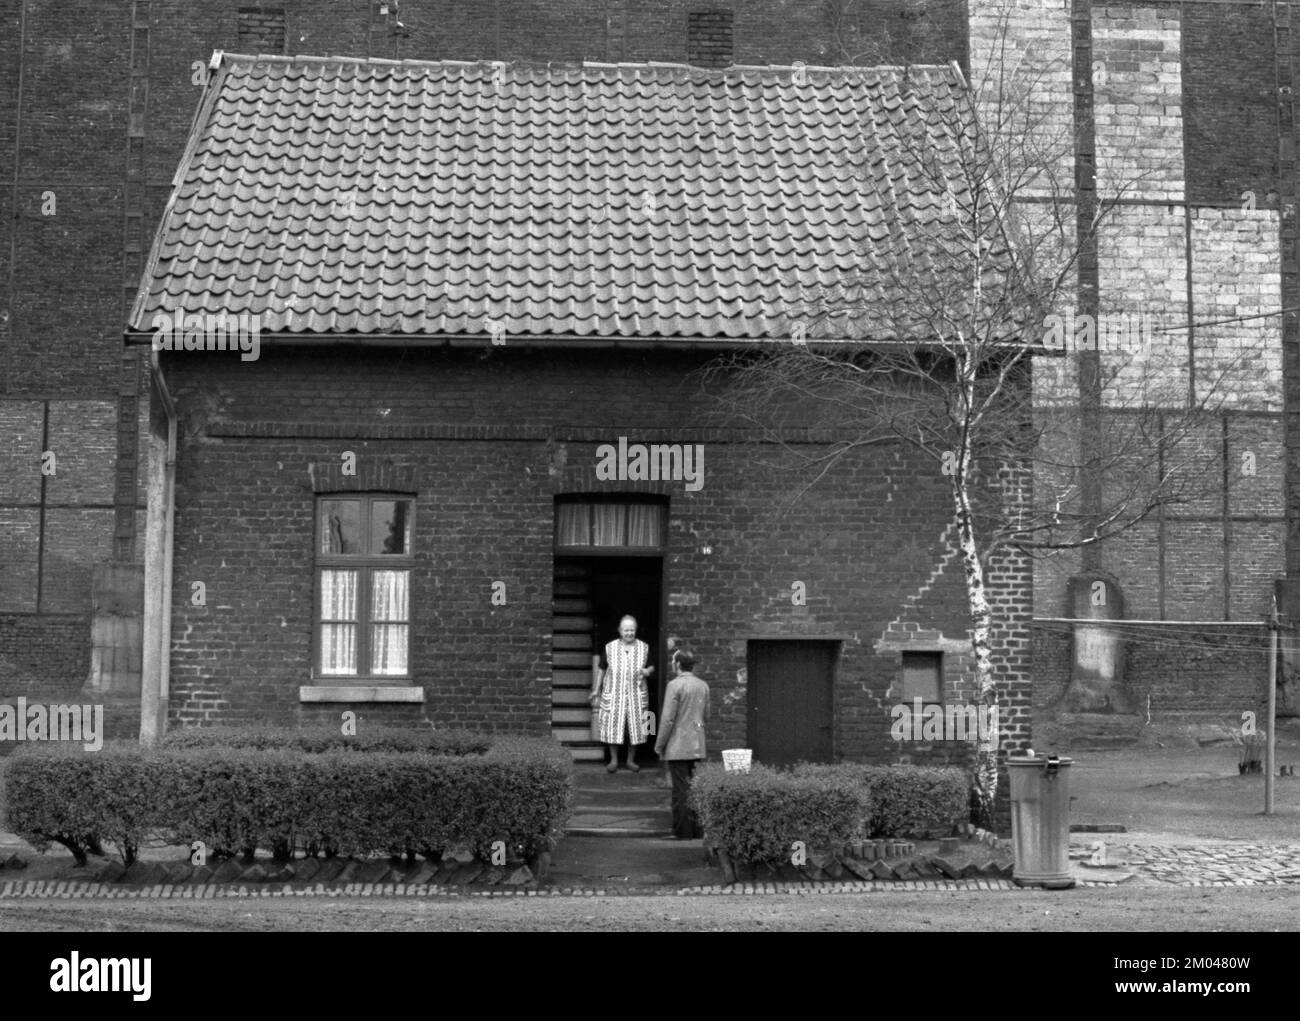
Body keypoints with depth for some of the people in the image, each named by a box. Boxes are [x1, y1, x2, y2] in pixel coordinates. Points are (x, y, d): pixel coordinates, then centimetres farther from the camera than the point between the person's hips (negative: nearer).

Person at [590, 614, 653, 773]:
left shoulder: (644, 648, 3)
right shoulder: (610, 648, 0)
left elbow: (652, 667, 12)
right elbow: (602, 671, 7)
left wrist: (648, 671, -12)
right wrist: (596, 691, 8)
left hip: (636, 696, 1)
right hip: (613, 695, -1)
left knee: (635, 728, 4)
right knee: (613, 728, -1)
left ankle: (631, 760, 18)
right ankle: (613, 760, 12)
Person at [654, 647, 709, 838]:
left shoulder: (675, 685, -13)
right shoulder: (703, 686, 6)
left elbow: (668, 719, -15)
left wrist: (659, 744, -7)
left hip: (678, 746, -6)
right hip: (697, 746, 6)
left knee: (681, 789, -2)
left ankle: (683, 831, 1)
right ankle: (697, 828, 14)